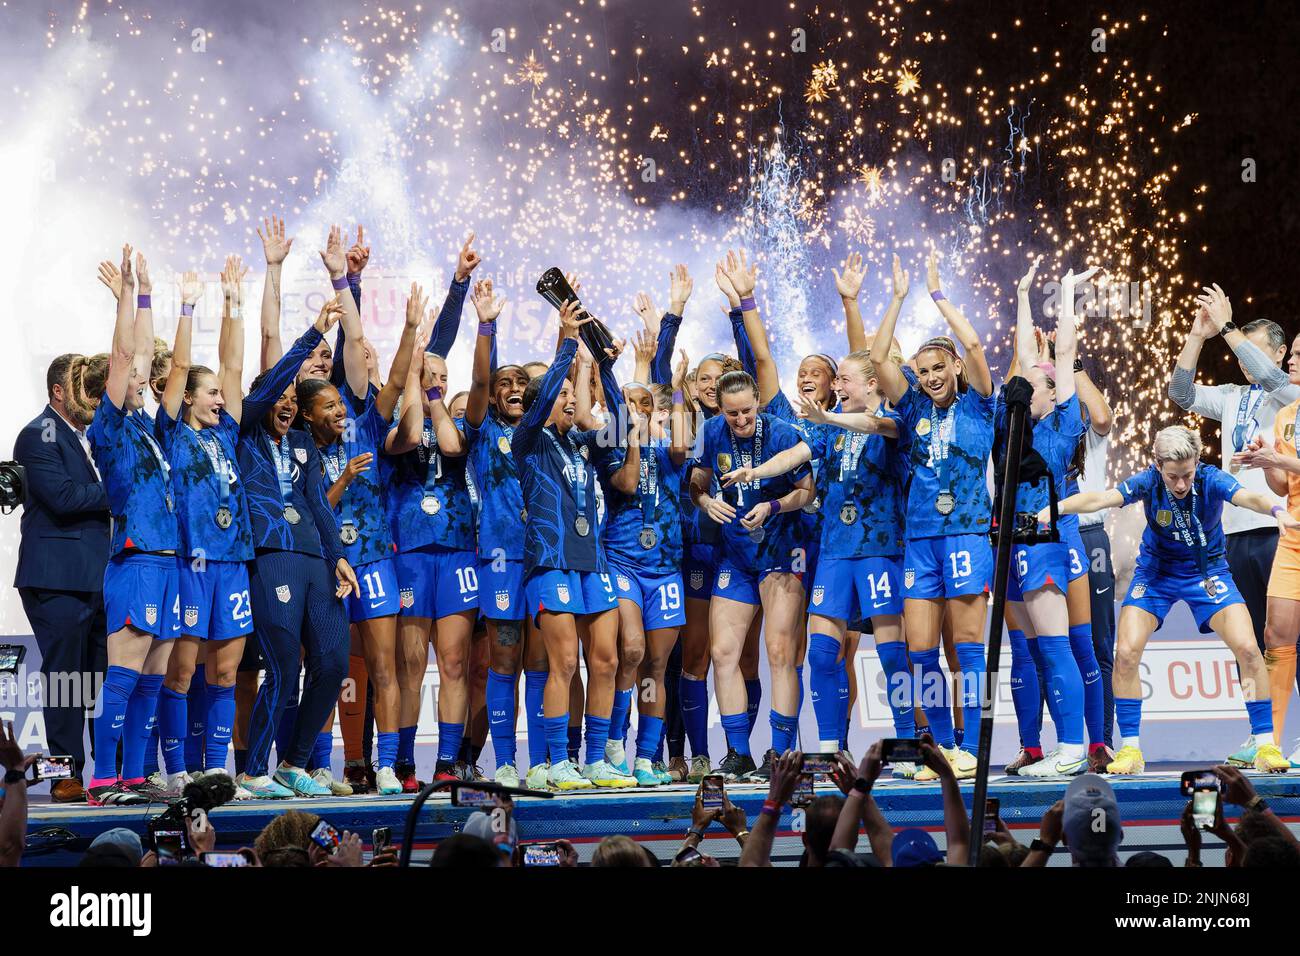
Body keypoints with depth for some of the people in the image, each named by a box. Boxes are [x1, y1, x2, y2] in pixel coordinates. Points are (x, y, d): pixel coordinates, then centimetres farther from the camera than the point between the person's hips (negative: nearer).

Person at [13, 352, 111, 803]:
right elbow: (63, 496, -19)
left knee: (107, 678, 6)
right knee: (65, 676, -5)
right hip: (59, 578, -8)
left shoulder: (93, 435, 21)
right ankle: (67, 777, 0)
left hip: (101, 576, 8)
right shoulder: (39, 436, -6)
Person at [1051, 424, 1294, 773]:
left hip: (1207, 571, -1)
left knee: (1247, 648, -16)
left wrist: (1276, 510, -66)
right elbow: (1101, 498, -34)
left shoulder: (1211, 480, -24)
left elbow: (1246, 496, -44)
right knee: (1126, 653, -13)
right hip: (1156, 571, 1)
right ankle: (1130, 749, 2)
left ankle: (1265, 745, -1)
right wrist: (1055, 508, -52)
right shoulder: (1148, 481, -21)